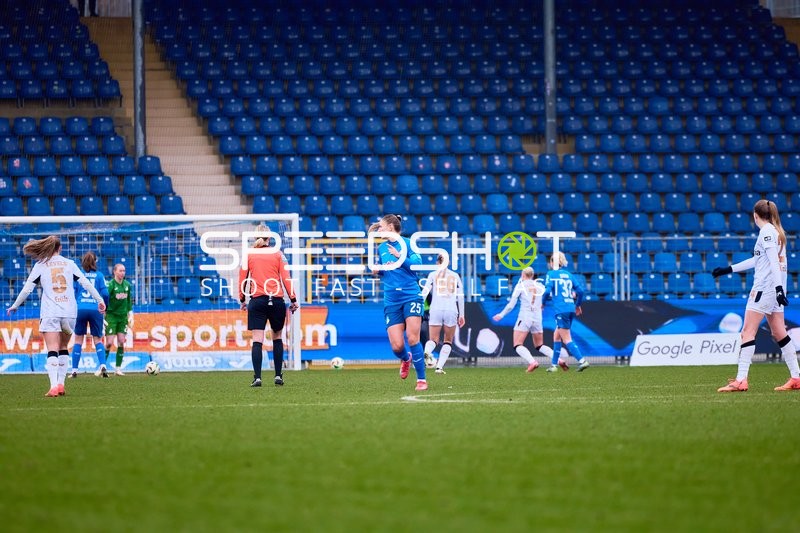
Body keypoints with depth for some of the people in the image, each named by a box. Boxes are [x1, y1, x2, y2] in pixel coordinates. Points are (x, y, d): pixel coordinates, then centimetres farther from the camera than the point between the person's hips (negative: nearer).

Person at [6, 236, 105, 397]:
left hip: (49, 313, -2)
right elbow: (86, 283, 8)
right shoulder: (69, 263, 10)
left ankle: (54, 386, -23)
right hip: (70, 313, 2)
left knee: (52, 351, -8)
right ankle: (60, 384, 10)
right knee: (63, 348, 17)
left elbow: (27, 288, 4)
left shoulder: (40, 265, 4)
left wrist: (15, 305, 16)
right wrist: (99, 300, 16)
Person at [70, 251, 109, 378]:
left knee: (78, 339, 8)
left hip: (80, 309, 0)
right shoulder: (99, 276, 3)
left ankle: (74, 370, 6)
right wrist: (105, 306, 16)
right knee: (97, 339, 9)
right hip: (96, 309, 0)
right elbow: (105, 293, -2)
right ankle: (102, 365, -11)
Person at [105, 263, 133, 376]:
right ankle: (101, 367, 0)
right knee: (109, 342, -9)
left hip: (123, 316, 5)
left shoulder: (127, 285, 6)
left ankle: (118, 368, 4)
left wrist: (130, 316, 12)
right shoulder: (110, 285, -11)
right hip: (111, 315, -5)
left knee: (121, 342, -1)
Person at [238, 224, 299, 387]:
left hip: (257, 300, 0)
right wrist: (293, 300, 5)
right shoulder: (278, 254, 4)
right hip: (277, 300, 1)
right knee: (277, 337, 16)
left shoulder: (248, 255, 5)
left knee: (257, 340, -4)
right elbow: (286, 278, 0)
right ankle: (278, 376, 13)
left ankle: (257, 377, -15)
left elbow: (243, 279, 6)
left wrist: (243, 299, 17)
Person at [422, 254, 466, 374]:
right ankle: (439, 366, -2)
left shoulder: (433, 275, 7)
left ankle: (427, 352, -32)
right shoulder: (455, 276, 11)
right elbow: (460, 297, 11)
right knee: (448, 341, 13)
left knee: (433, 340, 3)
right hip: (451, 310, 1)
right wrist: (461, 315, 16)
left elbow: (425, 293, -3)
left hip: (436, 310, -1)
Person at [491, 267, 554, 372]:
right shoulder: (540, 286, 10)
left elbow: (511, 304, -2)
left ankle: (532, 362, -29)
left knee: (517, 345, -5)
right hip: (537, 318, 5)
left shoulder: (521, 285, -1)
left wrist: (501, 315, 8)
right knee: (539, 346, 19)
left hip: (524, 318, -5)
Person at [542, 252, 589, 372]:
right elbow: (580, 291, 9)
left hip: (560, 310, -7)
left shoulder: (551, 274, -3)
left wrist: (542, 303, 5)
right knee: (556, 335, 19)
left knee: (566, 339, -7)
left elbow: (547, 291, -13)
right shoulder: (569, 275, 13)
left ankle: (582, 361, -21)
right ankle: (554, 364, 22)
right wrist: (578, 305, 24)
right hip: (571, 309, 7)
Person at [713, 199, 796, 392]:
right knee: (779, 333, 11)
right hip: (775, 288, 9)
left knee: (747, 332, -10)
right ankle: (795, 378, 10)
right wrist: (728, 269, 33)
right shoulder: (777, 231, 18)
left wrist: (778, 288, -27)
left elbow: (773, 261, -20)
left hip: (765, 287, -9)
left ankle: (741, 380, -16)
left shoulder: (767, 231, -9)